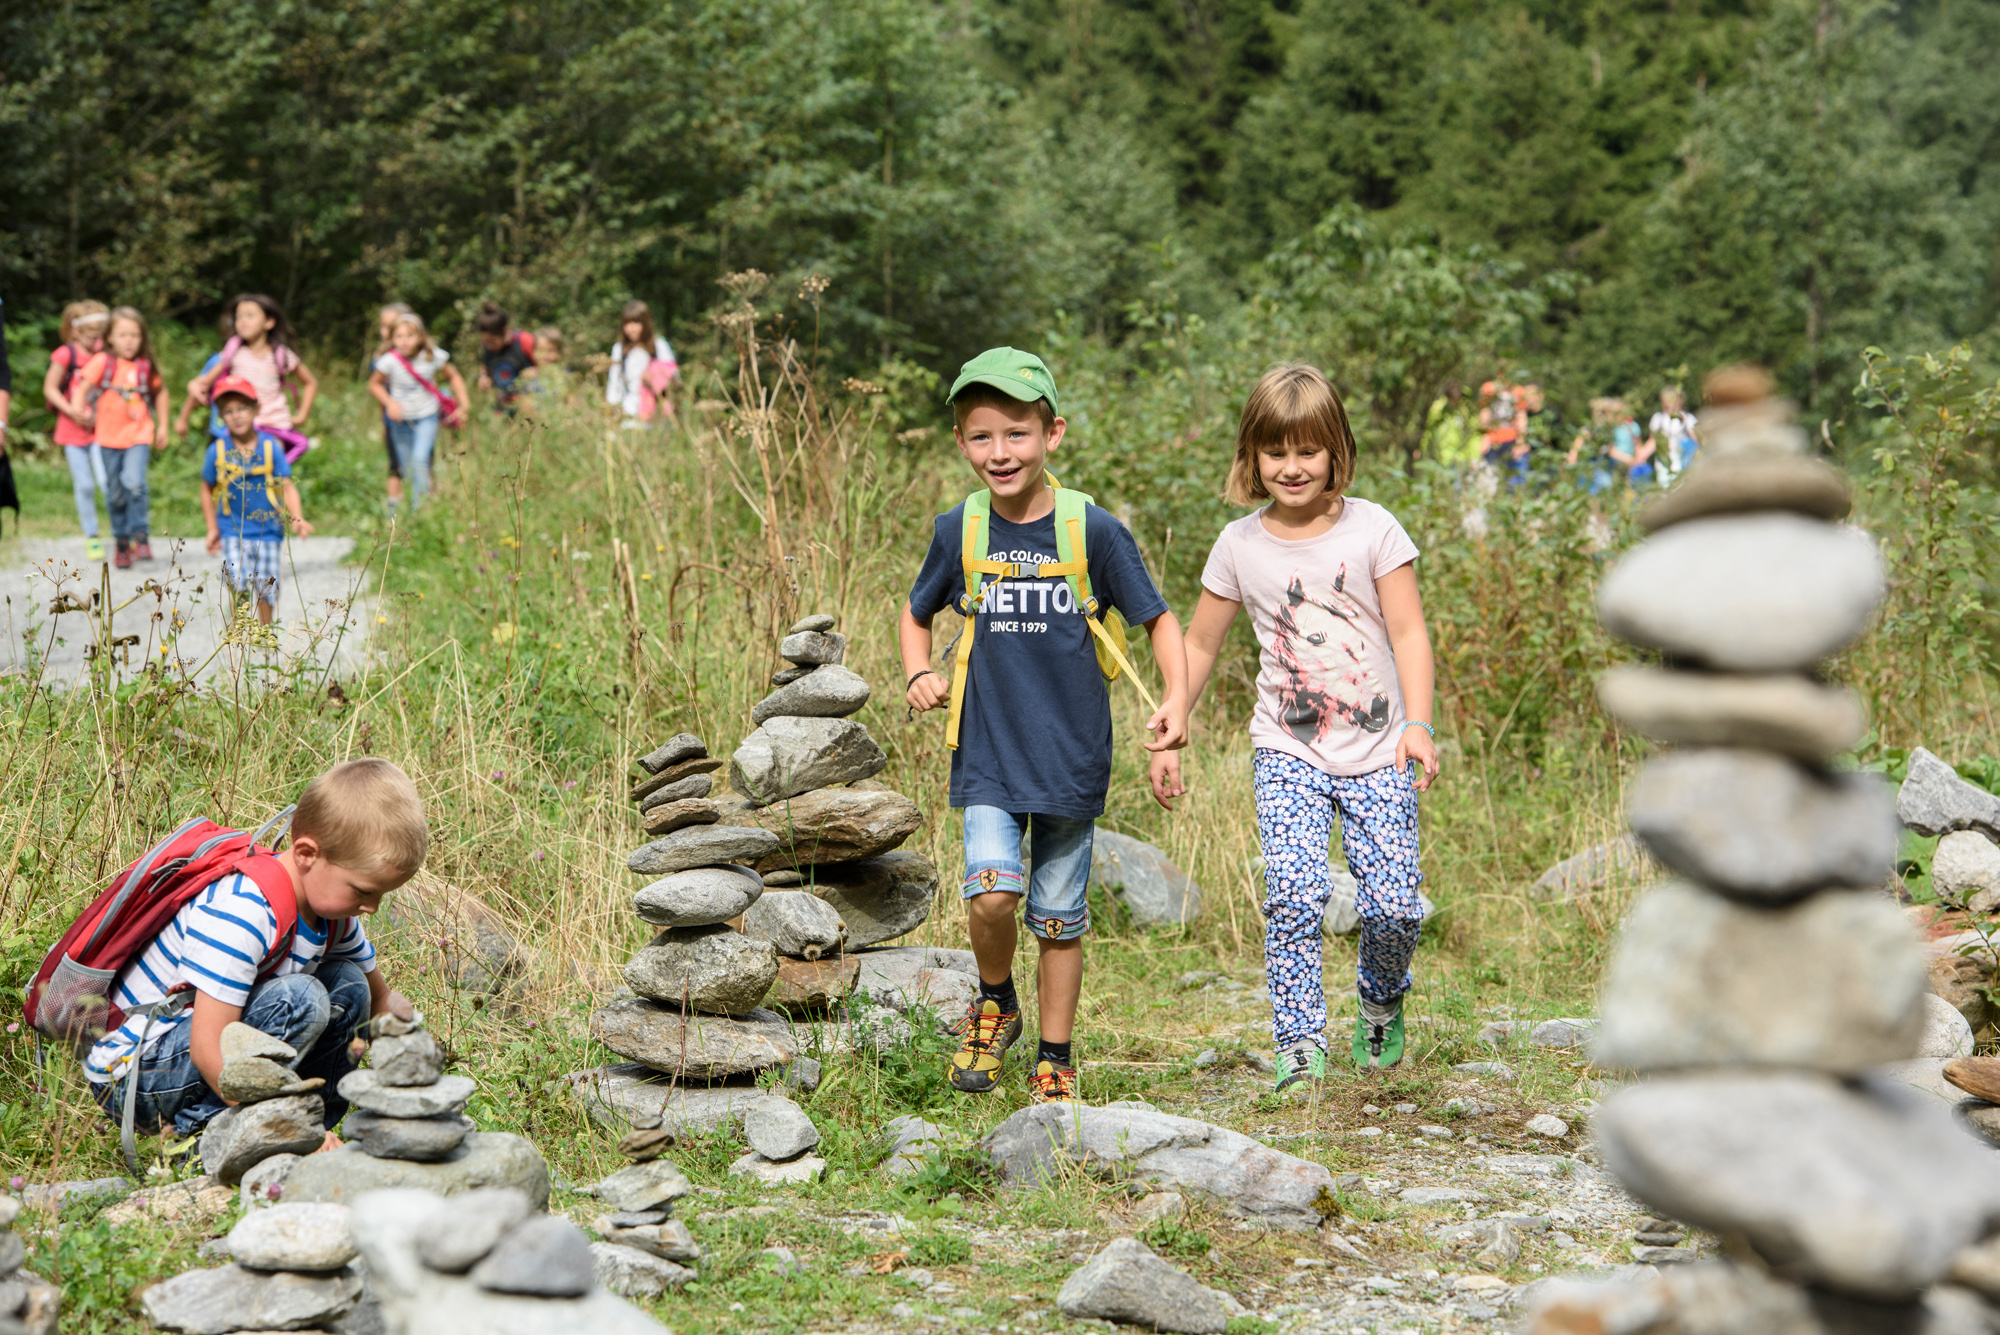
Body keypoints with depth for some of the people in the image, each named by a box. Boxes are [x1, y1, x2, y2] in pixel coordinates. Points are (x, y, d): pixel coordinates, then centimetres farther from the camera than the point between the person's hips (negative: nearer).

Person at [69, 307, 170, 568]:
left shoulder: (145, 367, 0)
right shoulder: (103, 362, -6)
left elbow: (160, 392, 16)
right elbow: (82, 387, -11)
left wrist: (162, 426, 16)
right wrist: (77, 407, -32)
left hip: (139, 434, 0)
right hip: (109, 436, 0)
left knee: (134, 482, -21)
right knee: (115, 493, 8)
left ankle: (141, 536, -10)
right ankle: (122, 543, 23)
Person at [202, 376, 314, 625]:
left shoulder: (270, 447, -6)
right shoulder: (218, 451, -5)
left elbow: (287, 487, -4)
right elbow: (207, 489, 10)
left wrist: (296, 518, -20)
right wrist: (212, 529, 7)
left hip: (268, 531, 0)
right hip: (233, 531, 0)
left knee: (266, 588, 6)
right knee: (238, 585, -16)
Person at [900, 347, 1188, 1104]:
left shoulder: (1092, 532, -7)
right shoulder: (959, 531, 0)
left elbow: (1158, 620, 2)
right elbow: (916, 614, 17)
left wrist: (1176, 700, -14)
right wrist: (918, 674, -2)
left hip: (1071, 756, -1)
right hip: (987, 753, 1)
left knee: (1059, 918, 8)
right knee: (992, 892, -18)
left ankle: (1054, 1062, 24)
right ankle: (994, 1004, 12)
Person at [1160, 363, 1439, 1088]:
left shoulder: (1373, 529, -4)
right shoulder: (1240, 546, 1)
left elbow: (1409, 633, -5)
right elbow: (1199, 645, 11)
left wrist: (1418, 723, -18)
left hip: (1377, 752, 0)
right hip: (1288, 750, 1)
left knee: (1394, 905, -4)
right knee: (1294, 894, -19)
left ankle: (1381, 1002, 27)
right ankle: (1300, 1042, -11)